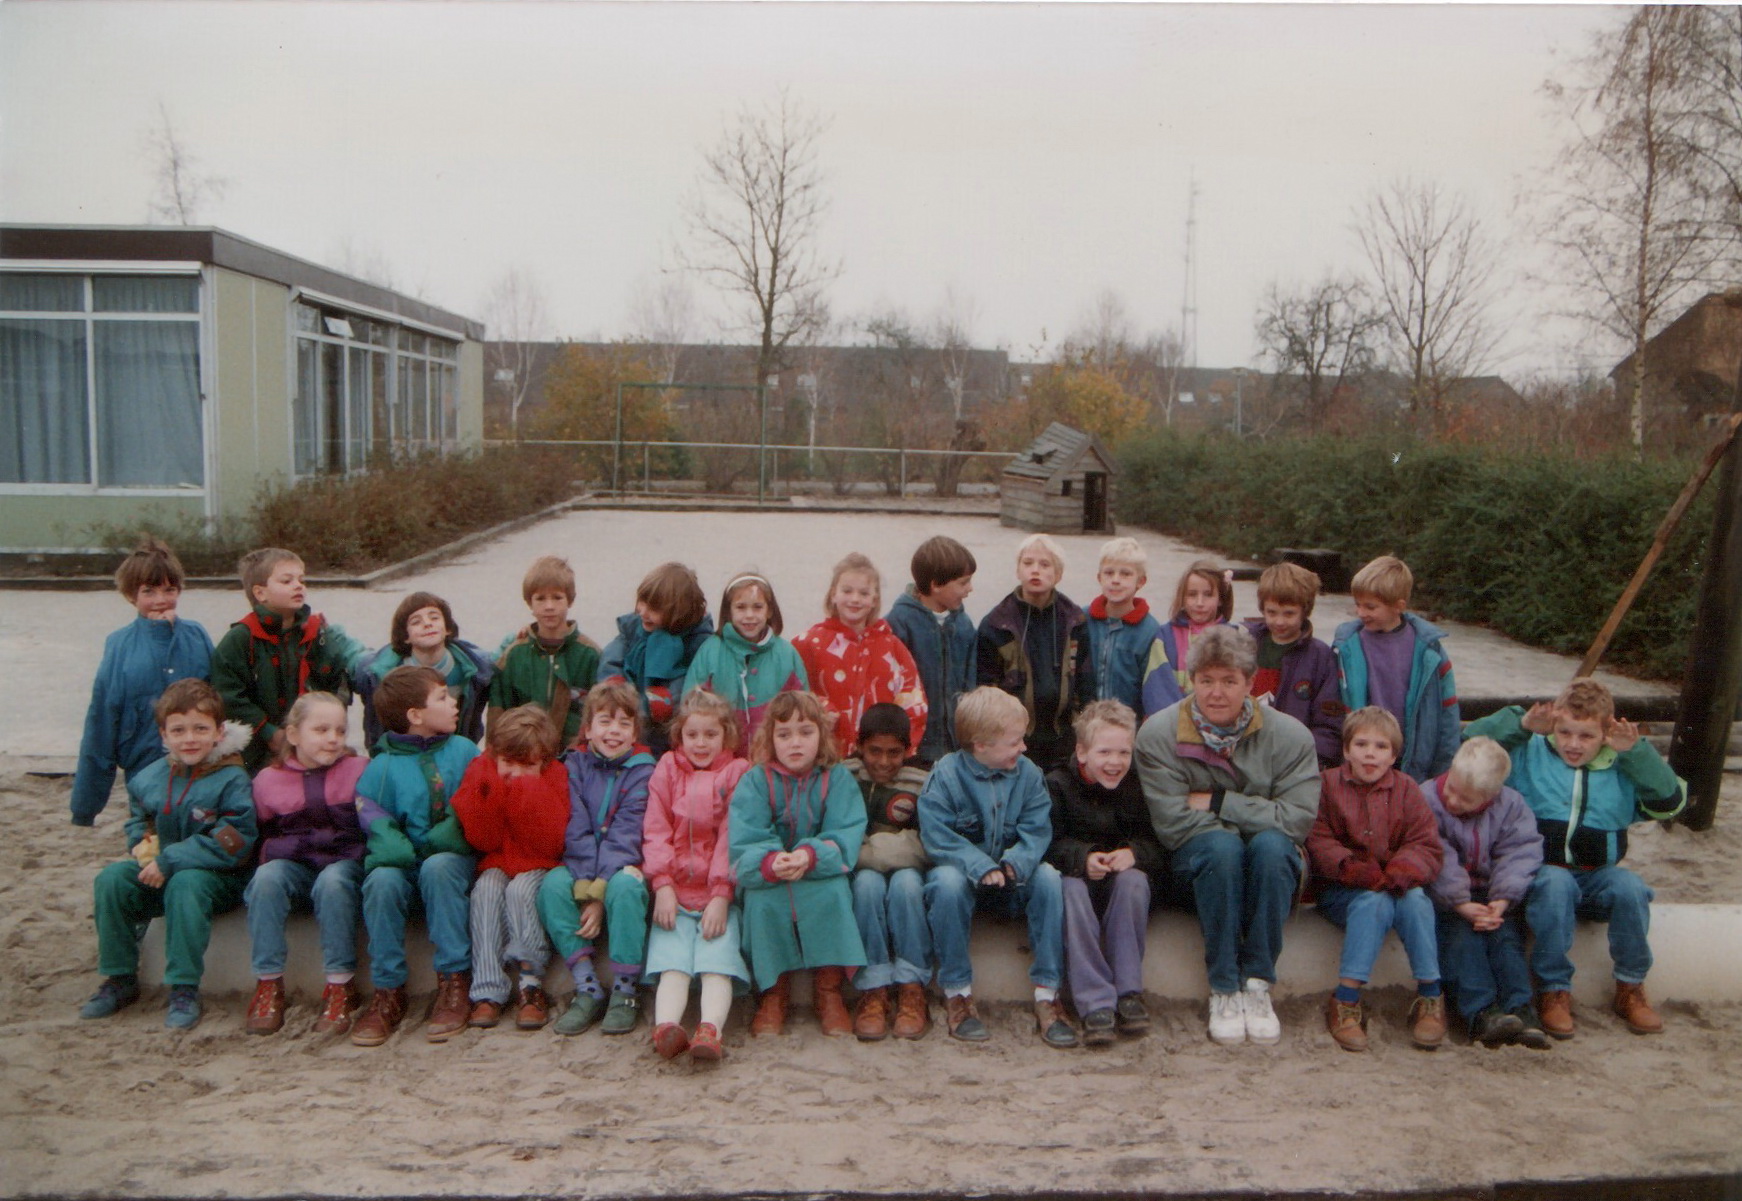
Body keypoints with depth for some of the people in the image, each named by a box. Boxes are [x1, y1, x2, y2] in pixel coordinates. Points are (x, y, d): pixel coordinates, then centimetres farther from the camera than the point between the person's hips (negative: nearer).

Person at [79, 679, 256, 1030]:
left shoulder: (231, 780, -14)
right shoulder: (149, 778, 6)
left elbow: (233, 843, -22)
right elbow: (137, 820, 23)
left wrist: (169, 861, -23)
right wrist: (143, 846, -2)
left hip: (218, 879, -6)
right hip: (160, 875, 6)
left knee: (184, 885, -36)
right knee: (111, 879, -16)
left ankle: (184, 989, -28)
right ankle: (120, 980, -3)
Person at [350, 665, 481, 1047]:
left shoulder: (465, 751, 6)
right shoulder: (383, 766, 3)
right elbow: (372, 818, -3)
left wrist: (455, 831, -17)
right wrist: (392, 847, -23)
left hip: (452, 858, 0)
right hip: (404, 862, 1)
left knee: (437, 867, -34)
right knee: (382, 880, -31)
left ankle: (453, 984, -26)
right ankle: (388, 993, -19)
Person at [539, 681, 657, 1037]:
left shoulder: (642, 770, -5)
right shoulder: (575, 765, 2)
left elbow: (624, 836, -14)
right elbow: (576, 831, -9)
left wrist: (599, 892, -23)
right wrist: (585, 889, -21)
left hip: (624, 868, -2)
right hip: (582, 868, 3)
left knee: (624, 886, -34)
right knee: (552, 885, -27)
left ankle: (624, 992, -20)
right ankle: (587, 990, -21)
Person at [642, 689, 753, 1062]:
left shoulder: (737, 772, 7)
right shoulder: (667, 769, 14)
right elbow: (656, 831, 6)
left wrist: (721, 895, -11)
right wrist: (663, 885, -8)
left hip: (719, 895, -1)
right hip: (674, 893, 1)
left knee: (718, 960, -21)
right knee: (672, 961, -18)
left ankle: (710, 1031, -37)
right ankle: (665, 1027, -38)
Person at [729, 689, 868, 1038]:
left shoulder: (837, 778, -3)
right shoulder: (755, 781, -4)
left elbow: (845, 838, -15)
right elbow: (744, 845, -15)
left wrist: (811, 856, -35)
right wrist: (770, 863, -36)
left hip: (821, 876, 0)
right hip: (768, 882, 0)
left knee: (833, 893, -31)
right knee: (762, 901, -30)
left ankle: (829, 992, -15)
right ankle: (774, 993, -10)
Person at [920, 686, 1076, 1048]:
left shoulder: (1028, 773, -2)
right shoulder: (945, 775, -12)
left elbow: (1037, 832, -9)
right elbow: (937, 838, -20)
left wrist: (1014, 865, -29)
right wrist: (982, 868, -32)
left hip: (1011, 877, 3)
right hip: (961, 868, -3)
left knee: (1049, 878, -26)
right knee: (947, 881, -36)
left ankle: (1046, 994, -21)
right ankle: (957, 994, -22)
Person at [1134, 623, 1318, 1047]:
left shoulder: (1291, 736, -7)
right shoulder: (1158, 734, -10)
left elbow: (1297, 819, -16)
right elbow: (1172, 825, -14)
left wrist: (1218, 802, -18)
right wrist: (1252, 818, -15)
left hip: (1271, 872, 1)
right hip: (1196, 868, -1)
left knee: (1271, 844, -32)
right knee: (1222, 845, -34)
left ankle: (1257, 984, -23)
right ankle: (1223, 989, -24)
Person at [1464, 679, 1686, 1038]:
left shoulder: (1623, 770, 12)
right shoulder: (1529, 755, 6)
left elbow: (1670, 802, -1)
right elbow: (1472, 743, -3)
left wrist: (1636, 752, -8)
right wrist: (1520, 723, -13)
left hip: (1597, 878, 2)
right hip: (1542, 873, -2)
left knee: (1630, 887, -30)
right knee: (1555, 883, -36)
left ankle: (1631, 988, -8)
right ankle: (1554, 990, -22)